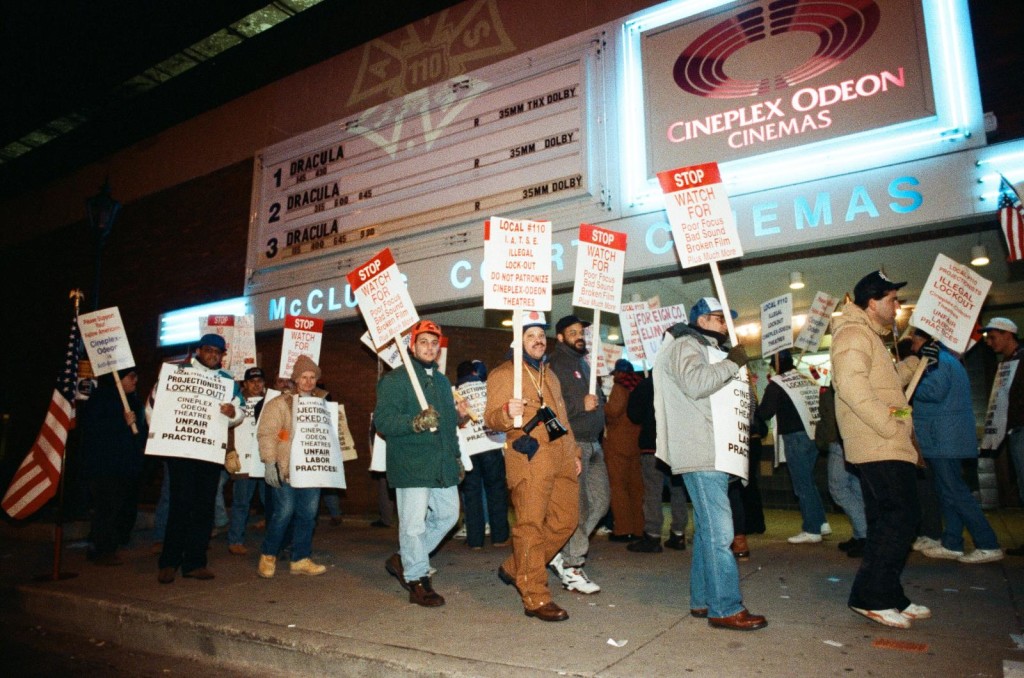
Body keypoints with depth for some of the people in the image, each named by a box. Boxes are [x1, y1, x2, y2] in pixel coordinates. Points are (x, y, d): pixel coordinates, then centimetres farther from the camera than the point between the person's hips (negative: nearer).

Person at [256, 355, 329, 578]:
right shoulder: (280, 403, -1)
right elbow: (267, 433, -7)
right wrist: (270, 462, -14)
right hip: (286, 469, -5)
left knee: (308, 514, 5)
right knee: (284, 512, -6)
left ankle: (301, 559, 17)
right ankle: (268, 555, 15)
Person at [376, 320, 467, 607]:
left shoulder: (442, 380, 20)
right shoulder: (395, 379, -5)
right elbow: (382, 421, -17)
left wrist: (457, 414, 13)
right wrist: (415, 423, -30)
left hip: (443, 464, 8)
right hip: (411, 463, -8)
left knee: (448, 514, 12)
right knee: (414, 523, -4)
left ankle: (403, 560, 28)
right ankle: (417, 580, 12)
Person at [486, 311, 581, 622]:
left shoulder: (549, 374, 23)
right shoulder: (504, 373, -1)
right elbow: (491, 418, -10)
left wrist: (574, 452, 24)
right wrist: (506, 413, -32)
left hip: (561, 459, 8)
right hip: (529, 459, -8)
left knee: (566, 520, 11)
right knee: (530, 526, -5)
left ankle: (515, 568, 25)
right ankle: (535, 598, 6)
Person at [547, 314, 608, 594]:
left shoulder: (584, 362, 21)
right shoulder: (556, 364, -8)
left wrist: (597, 401, 9)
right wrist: (581, 405, -23)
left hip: (593, 443, 9)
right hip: (572, 444, -9)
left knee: (600, 502, 11)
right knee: (579, 508, -5)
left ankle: (564, 552, 23)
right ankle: (572, 570, 8)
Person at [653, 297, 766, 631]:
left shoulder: (705, 350, 26)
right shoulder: (685, 345, -6)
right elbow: (695, 383, -24)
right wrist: (732, 363, -15)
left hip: (712, 452, 11)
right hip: (700, 454, -11)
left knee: (708, 529, 12)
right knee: (719, 531, -11)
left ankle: (703, 600, 19)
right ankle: (726, 608, -6)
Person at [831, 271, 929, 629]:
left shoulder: (869, 336, 23)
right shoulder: (854, 334, -11)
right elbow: (851, 385, -25)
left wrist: (914, 363, 20)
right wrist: (891, 426, -23)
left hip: (883, 446, 11)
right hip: (880, 447, -11)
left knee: (887, 521, 13)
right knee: (902, 516, -10)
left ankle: (888, 597, 21)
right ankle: (869, 596, -4)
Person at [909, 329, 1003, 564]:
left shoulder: (938, 361, -12)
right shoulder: (949, 360, 20)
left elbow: (934, 392, -23)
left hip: (944, 439, -11)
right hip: (948, 438, 11)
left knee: (954, 492, -8)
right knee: (947, 491, 12)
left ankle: (988, 546, -6)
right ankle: (952, 544, 16)